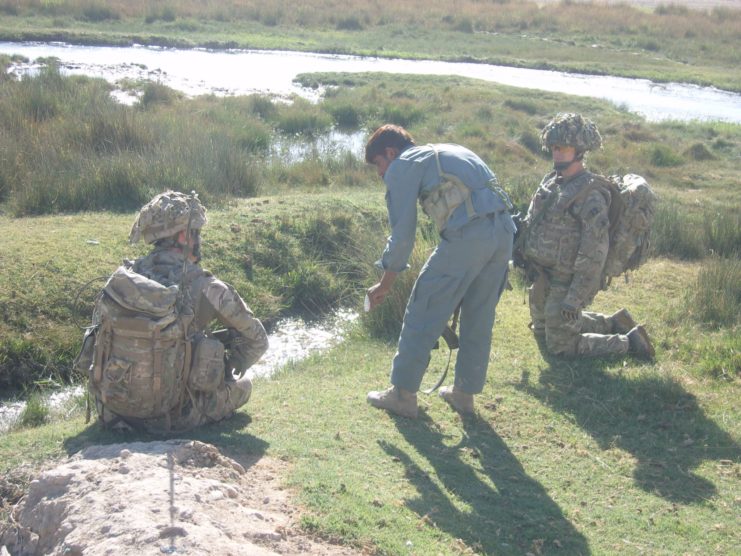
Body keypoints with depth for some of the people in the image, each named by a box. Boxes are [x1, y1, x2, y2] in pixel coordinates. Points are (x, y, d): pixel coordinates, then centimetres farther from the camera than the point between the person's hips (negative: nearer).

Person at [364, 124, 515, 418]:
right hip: (504, 231, 8)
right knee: (479, 317, 18)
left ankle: (403, 395, 12)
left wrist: (384, 284, 14)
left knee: (422, 313, 5)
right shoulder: (448, 152, 31)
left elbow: (402, 234, 3)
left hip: (467, 235, -8)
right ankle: (464, 393, 28)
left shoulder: (402, 166, 7)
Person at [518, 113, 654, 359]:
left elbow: (594, 253, -25)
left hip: (566, 283, -9)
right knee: (542, 329, 27)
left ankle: (628, 342, 14)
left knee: (560, 346, 3)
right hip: (543, 277, 9)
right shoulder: (552, 180, 3)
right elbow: (532, 221, 14)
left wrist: (575, 299, -26)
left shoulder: (590, 194, -22)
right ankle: (612, 323, 34)